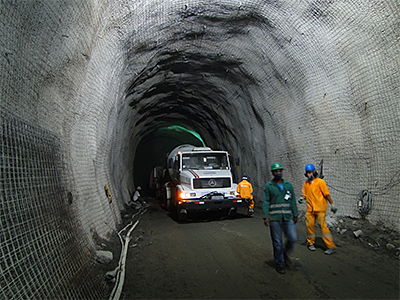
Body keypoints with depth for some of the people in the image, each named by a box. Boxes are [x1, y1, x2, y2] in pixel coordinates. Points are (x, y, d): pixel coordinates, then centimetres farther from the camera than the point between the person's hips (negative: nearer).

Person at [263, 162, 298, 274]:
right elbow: (266, 202, -2)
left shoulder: (288, 185, 10)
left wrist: (295, 214, 13)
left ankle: (285, 253, 27)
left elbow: (292, 201, 15)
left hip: (288, 218, 3)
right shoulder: (268, 186, 0)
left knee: (293, 238, -3)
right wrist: (266, 217, -10)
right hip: (274, 219, -3)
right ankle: (279, 264, 20)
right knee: (277, 242, 4)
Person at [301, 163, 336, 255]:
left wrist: (332, 204, -7)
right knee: (309, 225, 6)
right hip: (310, 209, 5)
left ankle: (331, 246, 0)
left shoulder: (320, 182, -5)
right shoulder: (305, 183, 10)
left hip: (320, 208, -5)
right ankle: (311, 243, 26)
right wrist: (302, 198, -2)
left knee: (323, 226, -8)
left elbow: (326, 194, -4)